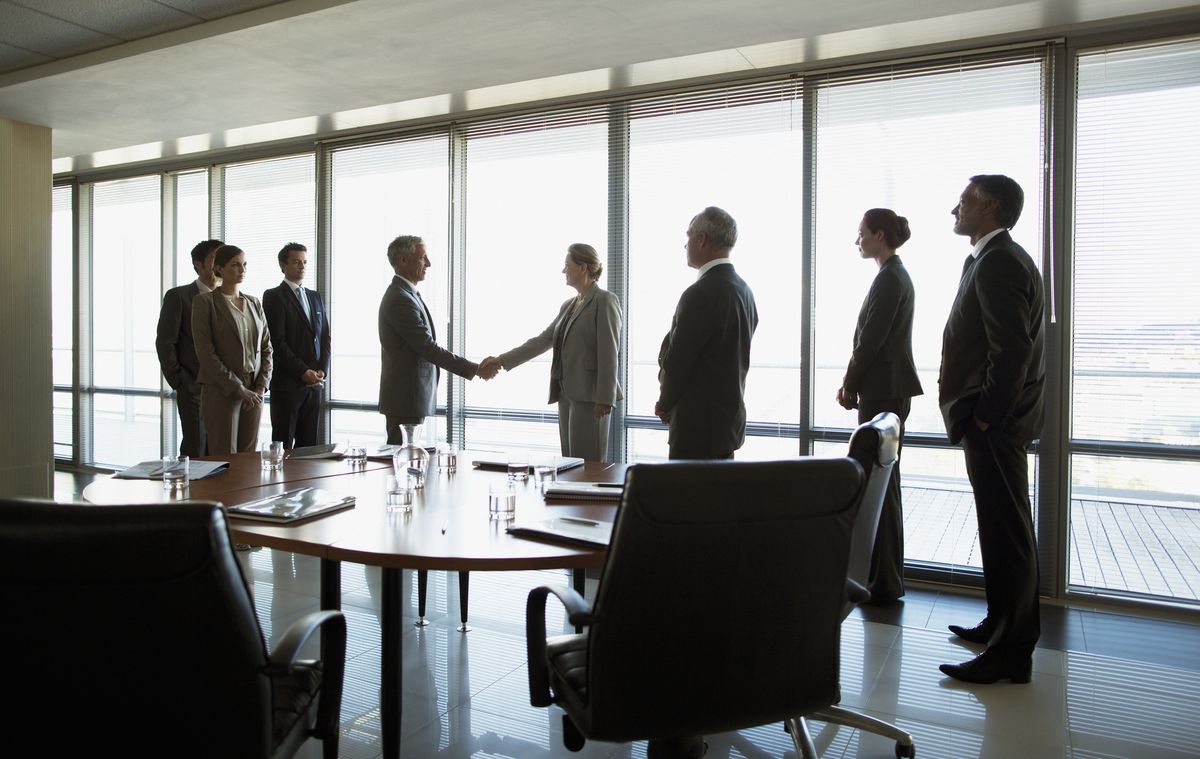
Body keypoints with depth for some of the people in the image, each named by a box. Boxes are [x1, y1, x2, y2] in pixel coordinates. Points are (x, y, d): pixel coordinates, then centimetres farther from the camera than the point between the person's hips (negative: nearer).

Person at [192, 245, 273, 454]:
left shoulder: (254, 303, 13)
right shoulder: (204, 301, -3)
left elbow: (266, 347, 12)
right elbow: (205, 352, -10)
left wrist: (261, 386, -2)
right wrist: (237, 388, -14)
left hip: (253, 392, 5)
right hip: (221, 391, -5)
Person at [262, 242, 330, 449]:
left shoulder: (315, 297, 17)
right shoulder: (274, 296, -2)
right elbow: (277, 341, -10)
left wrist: (322, 371, -1)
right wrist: (303, 372, -13)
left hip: (314, 383, 6)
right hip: (287, 383, -5)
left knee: (308, 444, 6)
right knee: (283, 444, -3)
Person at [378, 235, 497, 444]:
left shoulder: (405, 294, 15)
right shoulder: (400, 299, -18)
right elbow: (428, 348, -22)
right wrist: (476, 370, -20)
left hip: (412, 397, 10)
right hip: (405, 400, -10)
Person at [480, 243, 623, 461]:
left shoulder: (604, 301, -6)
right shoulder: (568, 306, 18)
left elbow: (609, 353, -12)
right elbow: (543, 340, 15)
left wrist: (605, 398, -17)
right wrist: (501, 361, 8)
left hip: (590, 395, -8)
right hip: (567, 394, 8)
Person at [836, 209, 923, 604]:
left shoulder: (889, 278, -14)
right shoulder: (896, 275, 16)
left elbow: (871, 340, -17)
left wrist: (850, 385, -6)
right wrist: (852, 382, 11)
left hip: (882, 391, -10)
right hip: (889, 389, 10)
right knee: (882, 482, 14)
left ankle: (884, 582, 3)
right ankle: (886, 576, 23)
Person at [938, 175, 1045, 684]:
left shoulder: (998, 262, -16)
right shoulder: (996, 258, 16)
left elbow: (1012, 350, -23)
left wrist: (984, 418, -18)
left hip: (994, 426, -11)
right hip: (996, 420, 11)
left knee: (1005, 534, -3)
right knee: (1006, 530, 18)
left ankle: (1011, 653, 6)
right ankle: (1004, 625, 32)